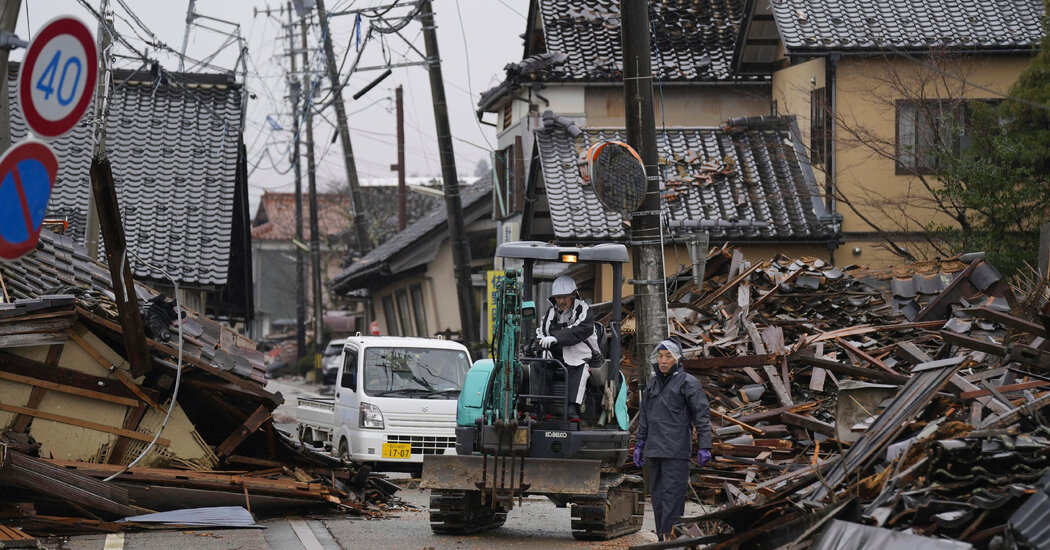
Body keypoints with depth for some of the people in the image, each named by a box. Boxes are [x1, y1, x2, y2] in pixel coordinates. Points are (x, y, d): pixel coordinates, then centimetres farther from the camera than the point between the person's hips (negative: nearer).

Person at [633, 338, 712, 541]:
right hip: (654, 451, 7)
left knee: (672, 495, -12)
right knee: (656, 495, 8)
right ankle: (661, 538, 13)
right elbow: (644, 418, 25)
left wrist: (704, 447, -12)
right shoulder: (652, 384, 17)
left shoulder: (688, 383, -3)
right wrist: (639, 445, 20)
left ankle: (670, 536, -14)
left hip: (676, 452, -7)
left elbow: (702, 416, -6)